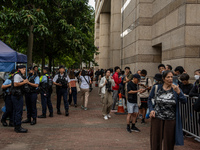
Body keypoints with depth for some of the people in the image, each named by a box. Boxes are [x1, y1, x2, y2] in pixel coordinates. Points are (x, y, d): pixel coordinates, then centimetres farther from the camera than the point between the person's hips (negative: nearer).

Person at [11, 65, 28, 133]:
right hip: (17, 95, -11)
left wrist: (24, 81, 12)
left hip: (17, 95, 11)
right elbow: (15, 84, -22)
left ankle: (16, 126, 21)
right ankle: (18, 127, -6)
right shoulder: (17, 75, -11)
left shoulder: (20, 75, 21)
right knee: (19, 111, -9)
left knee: (16, 111, 14)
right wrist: (24, 82, -15)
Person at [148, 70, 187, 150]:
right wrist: (151, 110, -3)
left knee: (169, 143, 8)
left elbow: (184, 101, -15)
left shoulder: (176, 89, -2)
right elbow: (149, 99, 13)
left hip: (171, 120, 0)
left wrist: (178, 92, -32)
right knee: (156, 140, 8)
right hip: (157, 118, 0)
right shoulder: (156, 88, 0)